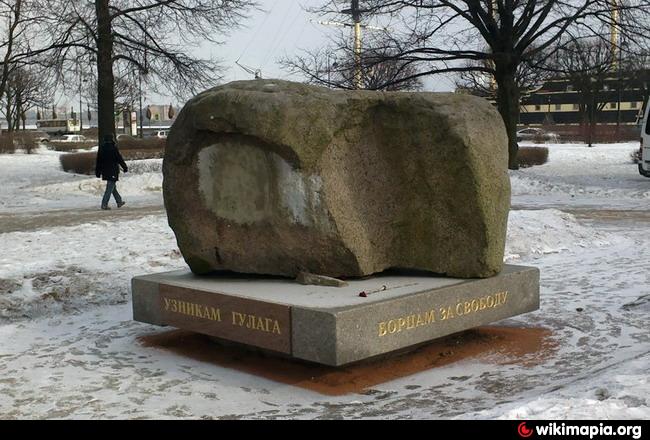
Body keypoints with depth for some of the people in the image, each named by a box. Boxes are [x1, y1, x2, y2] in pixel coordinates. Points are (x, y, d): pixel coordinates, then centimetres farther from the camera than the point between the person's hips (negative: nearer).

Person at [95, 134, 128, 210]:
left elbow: (98, 161, 10)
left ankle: (119, 201, 29)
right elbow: (119, 159, -10)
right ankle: (104, 204, -9)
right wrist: (125, 167, 2)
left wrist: (98, 172, 16)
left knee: (112, 187, 19)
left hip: (105, 171, 7)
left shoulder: (101, 148, 6)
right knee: (110, 187, -5)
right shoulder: (113, 148, -13)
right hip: (113, 171, -7)